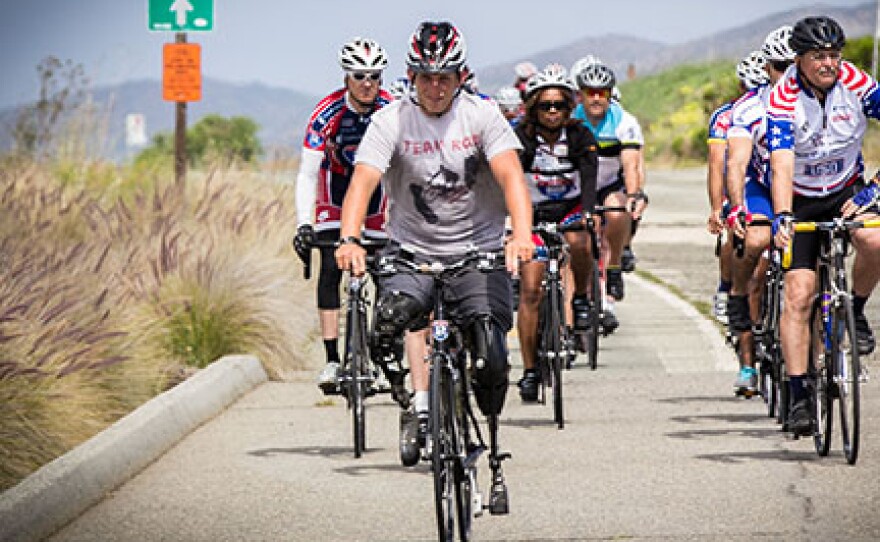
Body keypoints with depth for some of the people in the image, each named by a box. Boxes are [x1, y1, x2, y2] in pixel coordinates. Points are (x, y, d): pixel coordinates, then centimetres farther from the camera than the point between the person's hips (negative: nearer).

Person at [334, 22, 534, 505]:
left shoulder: (482, 115, -6)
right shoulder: (391, 122, -7)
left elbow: (510, 175, -19)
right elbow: (363, 181, -19)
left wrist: (522, 234, -38)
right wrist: (349, 239, -38)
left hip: (477, 251, 0)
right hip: (412, 251, 0)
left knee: (492, 362, -14)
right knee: (391, 319, -30)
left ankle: (493, 457, 9)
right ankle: (418, 405, -4)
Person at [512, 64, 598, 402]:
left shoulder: (579, 137, -12)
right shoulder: (522, 138, -14)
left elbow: (589, 177, -25)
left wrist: (586, 212, -44)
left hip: (570, 209, 0)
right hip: (534, 214, 0)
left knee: (579, 243, -35)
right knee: (530, 290, -10)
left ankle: (581, 298, -7)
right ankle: (529, 371, -2)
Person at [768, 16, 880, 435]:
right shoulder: (783, 100, -22)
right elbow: (781, 166, -31)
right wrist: (782, 218, -46)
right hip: (801, 201, -2)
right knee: (798, 296, -12)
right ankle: (799, 396, -8)